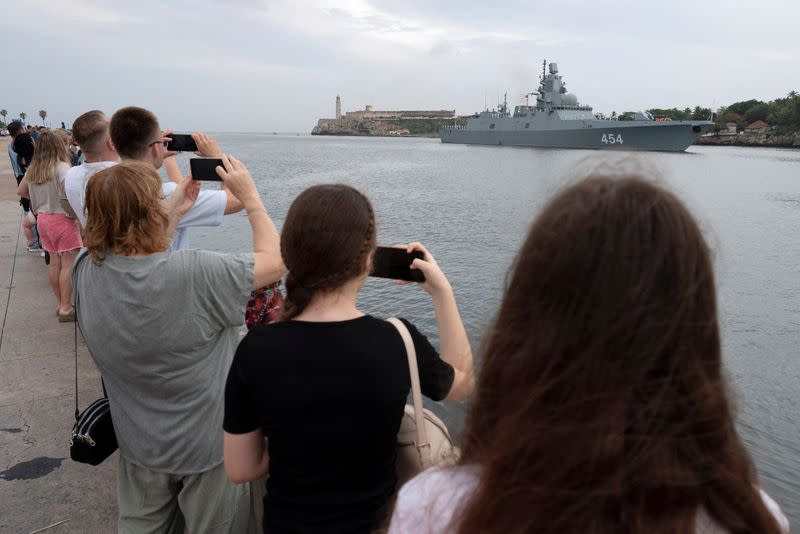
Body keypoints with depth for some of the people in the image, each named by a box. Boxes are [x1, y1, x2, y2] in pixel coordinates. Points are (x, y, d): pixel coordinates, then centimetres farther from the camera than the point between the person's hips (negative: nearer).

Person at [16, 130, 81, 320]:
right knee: (68, 264, -2)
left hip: (43, 219, 8)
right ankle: (66, 308, 1)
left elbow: (21, 191, 20)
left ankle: (60, 304, 23)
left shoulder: (33, 169, 8)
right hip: (62, 219, -7)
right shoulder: (62, 167, -14)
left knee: (54, 263, 14)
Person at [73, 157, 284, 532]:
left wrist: (174, 214, 4)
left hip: (139, 445, 5)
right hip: (208, 445, -4)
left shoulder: (86, 272, -15)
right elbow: (275, 259, -18)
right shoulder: (195, 275, -33)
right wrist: (250, 196, -9)